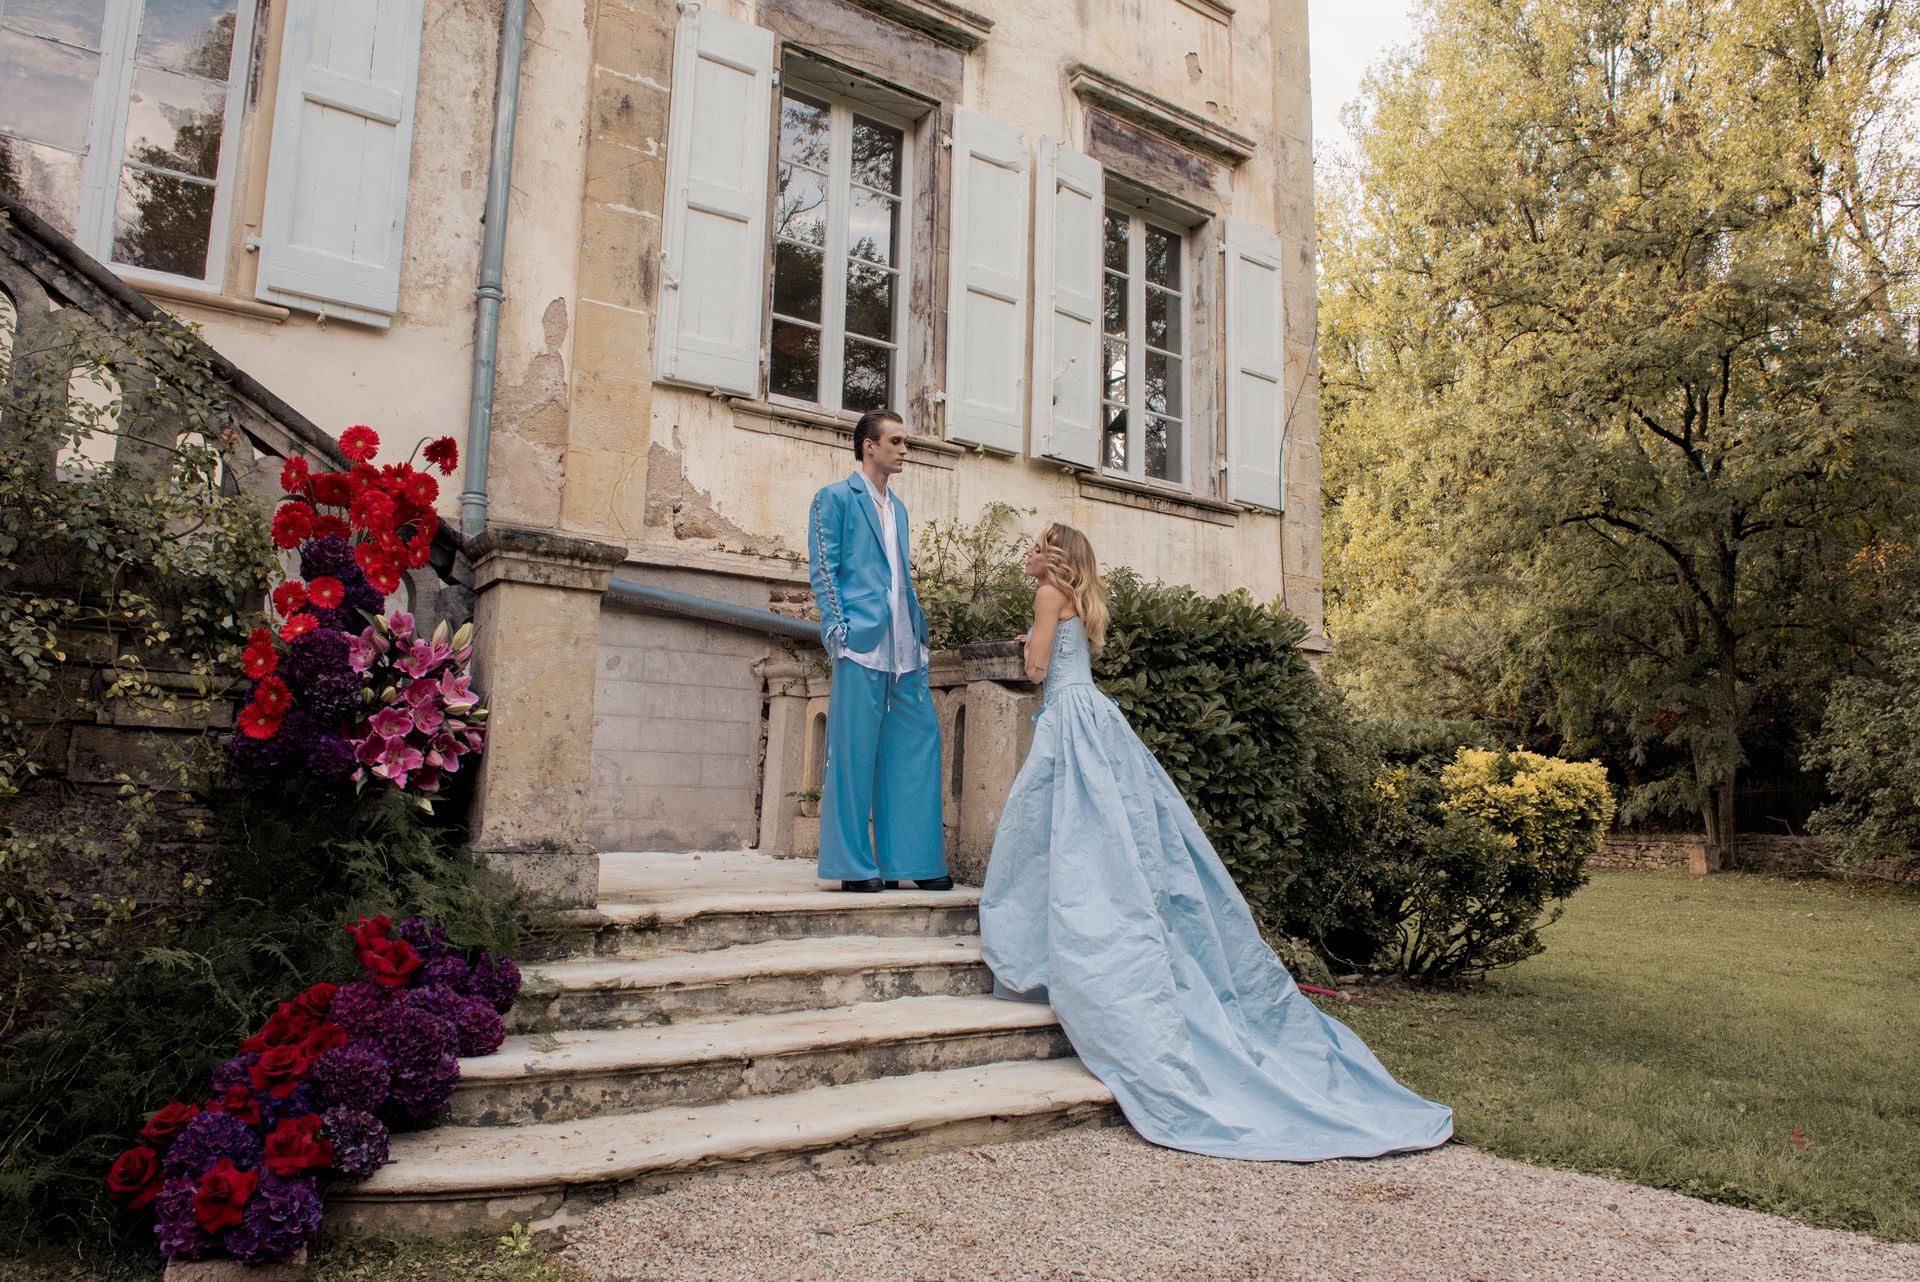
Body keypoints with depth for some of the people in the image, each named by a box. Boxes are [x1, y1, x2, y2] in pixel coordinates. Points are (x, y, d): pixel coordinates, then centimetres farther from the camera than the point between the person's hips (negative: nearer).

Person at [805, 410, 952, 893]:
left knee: (919, 742, 4)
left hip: (904, 650, 7)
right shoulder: (835, 498, 3)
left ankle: (910, 858, 12)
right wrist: (839, 629, -14)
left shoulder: (898, 508, 23)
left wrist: (919, 633, 15)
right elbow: (822, 570, -5)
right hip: (862, 642, -7)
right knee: (854, 751, -3)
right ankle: (854, 865, 4)